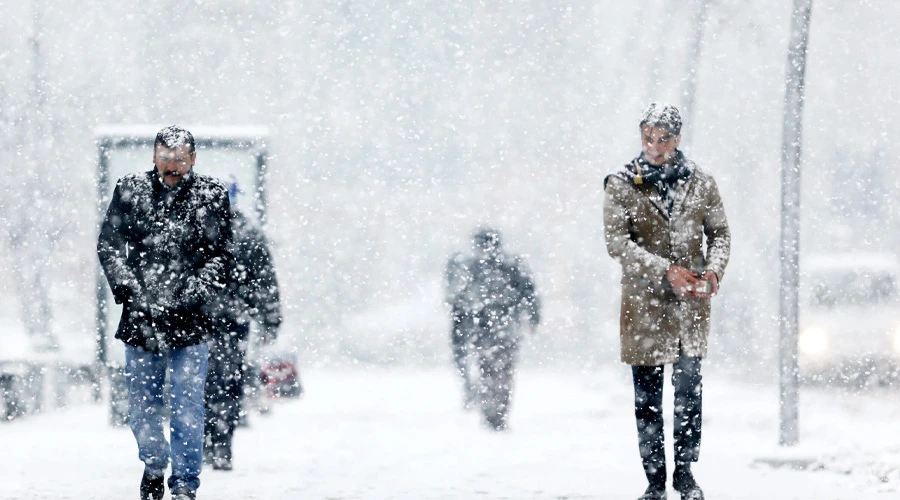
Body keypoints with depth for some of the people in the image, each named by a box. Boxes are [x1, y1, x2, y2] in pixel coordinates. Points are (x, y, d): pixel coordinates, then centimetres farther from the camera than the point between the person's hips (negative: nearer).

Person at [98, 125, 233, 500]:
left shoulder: (212, 196, -1)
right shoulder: (130, 191, 3)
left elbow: (222, 255, -1)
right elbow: (108, 244, 4)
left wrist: (195, 292, -14)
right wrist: (125, 286, -10)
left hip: (190, 321, -2)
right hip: (140, 318, 2)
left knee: (187, 409, -4)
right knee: (142, 406, 12)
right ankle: (153, 466, 34)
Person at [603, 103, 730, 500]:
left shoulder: (701, 183, 6)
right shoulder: (622, 186, -2)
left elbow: (720, 233, 11)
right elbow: (617, 242, -10)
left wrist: (714, 270, -10)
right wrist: (667, 271, -20)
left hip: (691, 303, 1)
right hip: (643, 304, -1)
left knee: (690, 388, 0)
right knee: (647, 396, 3)